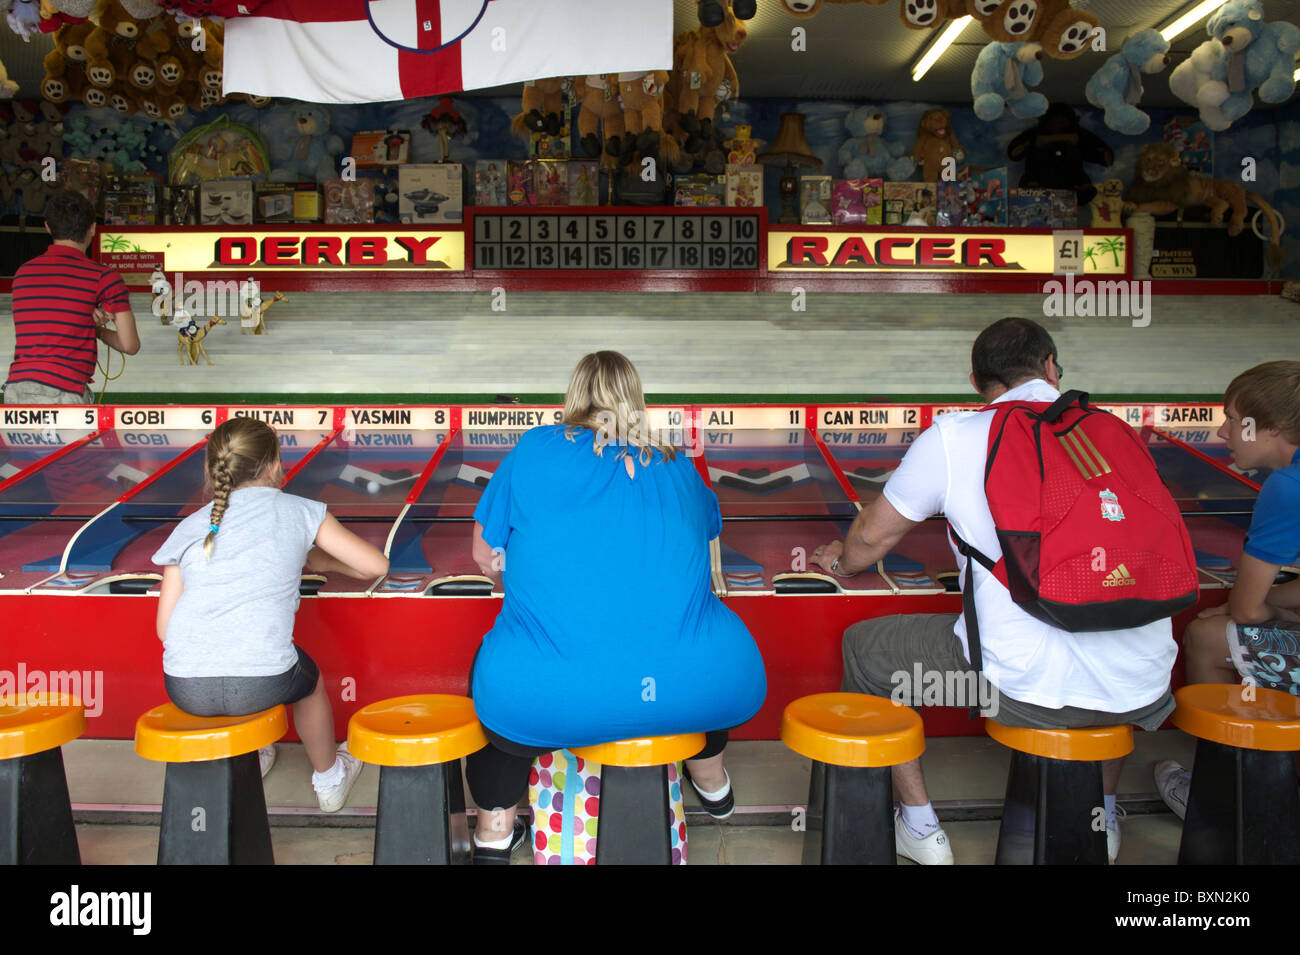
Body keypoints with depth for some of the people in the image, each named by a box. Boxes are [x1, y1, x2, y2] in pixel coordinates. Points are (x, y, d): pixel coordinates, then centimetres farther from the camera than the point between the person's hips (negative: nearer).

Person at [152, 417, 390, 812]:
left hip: (185, 690, 3)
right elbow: (375, 565, 11)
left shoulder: (190, 527, 13)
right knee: (309, 678, 31)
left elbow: (164, 627, 13)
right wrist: (321, 561, 30)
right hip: (261, 685, -3)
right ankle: (329, 778, 51)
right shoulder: (298, 511, 8)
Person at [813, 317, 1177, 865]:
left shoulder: (952, 437, -1)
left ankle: (920, 830, 26)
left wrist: (842, 562, 34)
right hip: (1144, 690, 5)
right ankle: (1103, 816, 47)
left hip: (1029, 689, -5)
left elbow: (871, 537, 9)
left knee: (865, 649, 17)